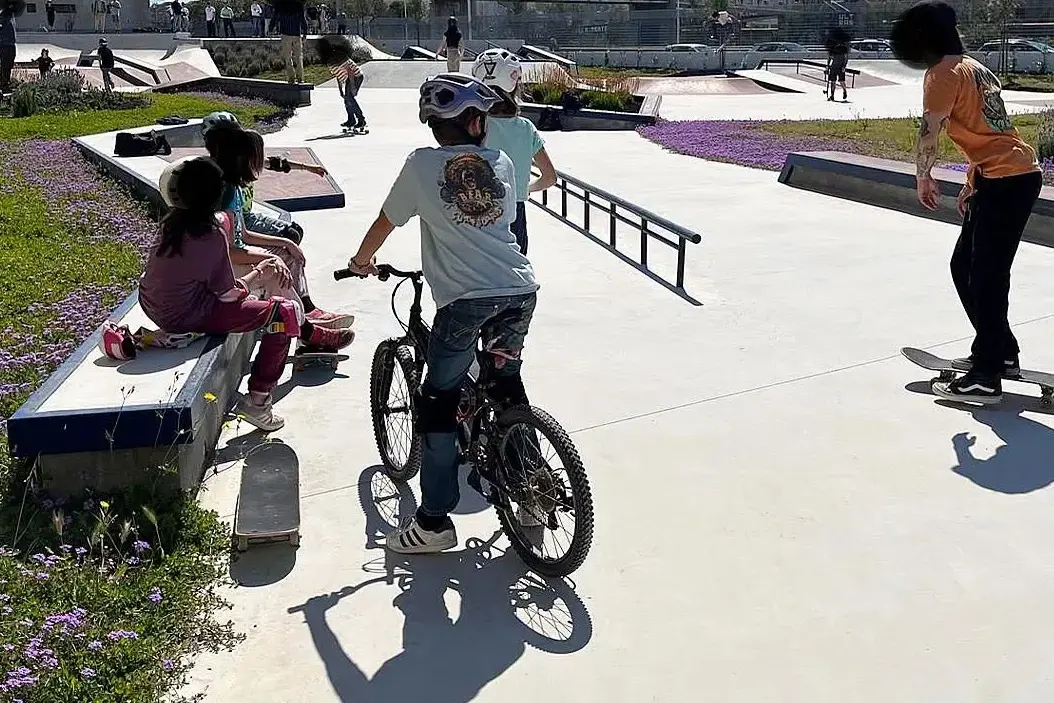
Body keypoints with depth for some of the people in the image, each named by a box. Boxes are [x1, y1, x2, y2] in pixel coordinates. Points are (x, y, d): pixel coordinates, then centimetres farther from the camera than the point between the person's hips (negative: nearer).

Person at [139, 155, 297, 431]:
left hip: (152, 304, 9)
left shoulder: (171, 222, 1)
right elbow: (228, 293, -13)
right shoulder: (213, 237, -20)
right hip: (185, 317, -8)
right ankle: (257, 401, -1)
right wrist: (257, 276, 6)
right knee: (284, 314, -4)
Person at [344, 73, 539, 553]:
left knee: (437, 404, 7)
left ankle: (434, 522, 11)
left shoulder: (422, 165, 2)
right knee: (507, 381, 24)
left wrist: (361, 262, 32)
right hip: (520, 291, 4)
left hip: (465, 299, -4)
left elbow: (386, 222, 13)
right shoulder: (502, 164, 12)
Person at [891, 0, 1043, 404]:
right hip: (1014, 176, 9)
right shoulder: (973, 68, 19)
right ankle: (999, 352, 26)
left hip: (1006, 183, -9)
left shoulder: (944, 75, -9)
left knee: (986, 277, -6)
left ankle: (987, 378, -2)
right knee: (965, 267, 16)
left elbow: (929, 135, -14)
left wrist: (924, 179, 2)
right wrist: (972, 184, 23)